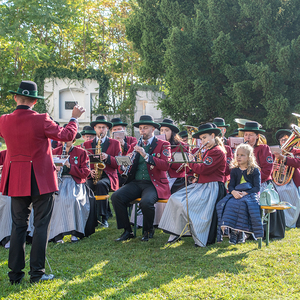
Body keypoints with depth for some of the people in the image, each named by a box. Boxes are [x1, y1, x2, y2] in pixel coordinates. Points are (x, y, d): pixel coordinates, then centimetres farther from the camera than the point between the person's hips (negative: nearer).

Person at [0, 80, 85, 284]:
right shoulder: (41, 120, -15)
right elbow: (67, 135, -4)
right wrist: (74, 118, 12)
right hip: (41, 180, -4)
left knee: (19, 225, 12)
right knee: (41, 225, 5)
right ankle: (37, 272, 7)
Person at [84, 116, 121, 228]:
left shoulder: (115, 143, 12)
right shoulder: (86, 144, 18)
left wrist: (107, 158, -13)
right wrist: (89, 171, -8)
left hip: (108, 176, -2)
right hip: (91, 176, 2)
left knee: (101, 184, -37)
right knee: (87, 187, -33)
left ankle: (103, 217, -32)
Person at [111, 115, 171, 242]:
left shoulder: (163, 145, 5)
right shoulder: (134, 146, 18)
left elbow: (165, 165, -13)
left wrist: (146, 155, -20)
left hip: (154, 183, -4)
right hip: (136, 182, 4)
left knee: (146, 202, -34)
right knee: (116, 196, -22)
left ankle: (148, 231, -4)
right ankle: (127, 231, -8)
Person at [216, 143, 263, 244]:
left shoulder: (255, 170, 3)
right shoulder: (234, 170, 16)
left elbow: (257, 188, -4)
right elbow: (231, 185, 9)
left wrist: (245, 193, -19)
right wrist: (233, 192, -16)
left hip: (250, 194, -4)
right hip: (236, 194, 4)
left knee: (242, 204, -35)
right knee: (228, 204, -28)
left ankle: (239, 232, -26)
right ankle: (232, 229, -26)